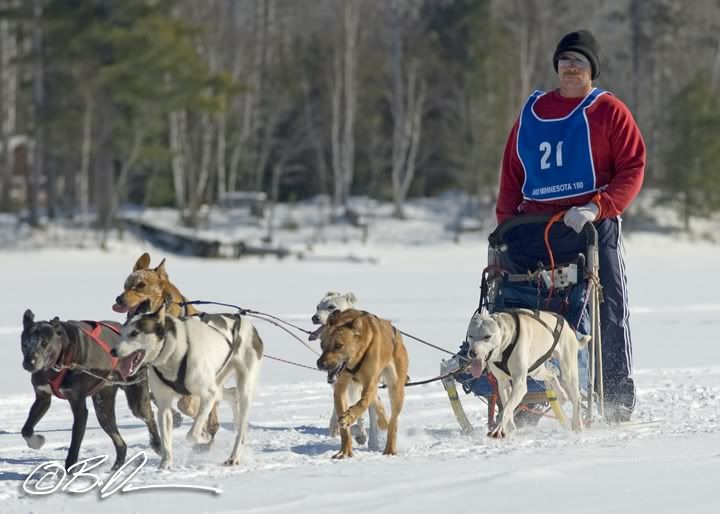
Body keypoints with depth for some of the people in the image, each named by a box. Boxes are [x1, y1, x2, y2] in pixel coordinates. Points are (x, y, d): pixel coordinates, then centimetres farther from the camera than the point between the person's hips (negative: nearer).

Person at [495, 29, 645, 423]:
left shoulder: (609, 111, 3)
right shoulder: (532, 113, 15)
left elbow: (632, 169, -4)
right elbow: (511, 173, 18)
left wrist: (597, 207, -17)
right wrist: (505, 225, 9)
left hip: (594, 226, -4)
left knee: (608, 314, -2)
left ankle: (618, 401, 5)